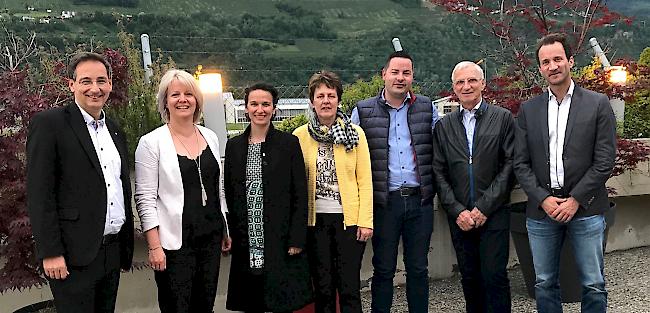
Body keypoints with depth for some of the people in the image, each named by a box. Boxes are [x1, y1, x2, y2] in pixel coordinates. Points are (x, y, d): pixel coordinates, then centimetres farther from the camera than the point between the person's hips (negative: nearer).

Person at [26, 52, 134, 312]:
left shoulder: (116, 131, 13)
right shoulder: (48, 124, -7)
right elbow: (39, 194, -12)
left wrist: (127, 247, 15)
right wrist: (50, 253, -16)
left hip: (113, 252, 7)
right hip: (74, 256, -6)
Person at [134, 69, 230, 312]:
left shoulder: (210, 137, 8)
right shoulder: (152, 142, -7)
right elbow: (145, 199, -9)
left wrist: (225, 231, 16)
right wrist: (154, 246, -13)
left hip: (211, 238, 5)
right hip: (175, 242, -5)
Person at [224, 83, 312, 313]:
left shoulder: (289, 143, -1)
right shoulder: (234, 146, 8)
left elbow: (300, 195, -3)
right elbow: (229, 194, 11)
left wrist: (297, 240, -8)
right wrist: (230, 234, 5)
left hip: (280, 242, -2)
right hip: (246, 244, 3)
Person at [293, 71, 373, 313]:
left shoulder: (355, 134, 1)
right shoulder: (300, 135, 2)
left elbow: (365, 181, 0)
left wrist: (365, 221, -6)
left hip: (348, 218, -1)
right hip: (315, 220, 1)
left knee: (349, 288, 1)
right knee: (323, 288, 9)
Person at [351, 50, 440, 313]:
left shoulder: (427, 108, 7)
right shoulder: (363, 111, 2)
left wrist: (434, 186, 2)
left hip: (420, 200, 2)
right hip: (384, 201, -1)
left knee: (418, 268, 11)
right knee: (383, 269, 8)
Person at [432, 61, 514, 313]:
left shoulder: (503, 118, 2)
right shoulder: (444, 126, 9)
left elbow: (510, 165, -5)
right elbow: (439, 172, 5)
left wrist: (484, 207, -11)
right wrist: (457, 210, -6)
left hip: (494, 214, -2)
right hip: (460, 217, 3)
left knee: (495, 277, -3)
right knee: (469, 279, 10)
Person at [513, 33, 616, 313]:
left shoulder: (598, 104, 1)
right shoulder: (528, 110, 8)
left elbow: (604, 161, -4)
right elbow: (521, 164, 4)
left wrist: (575, 200, -11)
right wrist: (543, 199, -8)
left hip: (585, 209, -2)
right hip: (541, 210, 2)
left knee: (593, 286, 6)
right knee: (544, 284, 11)